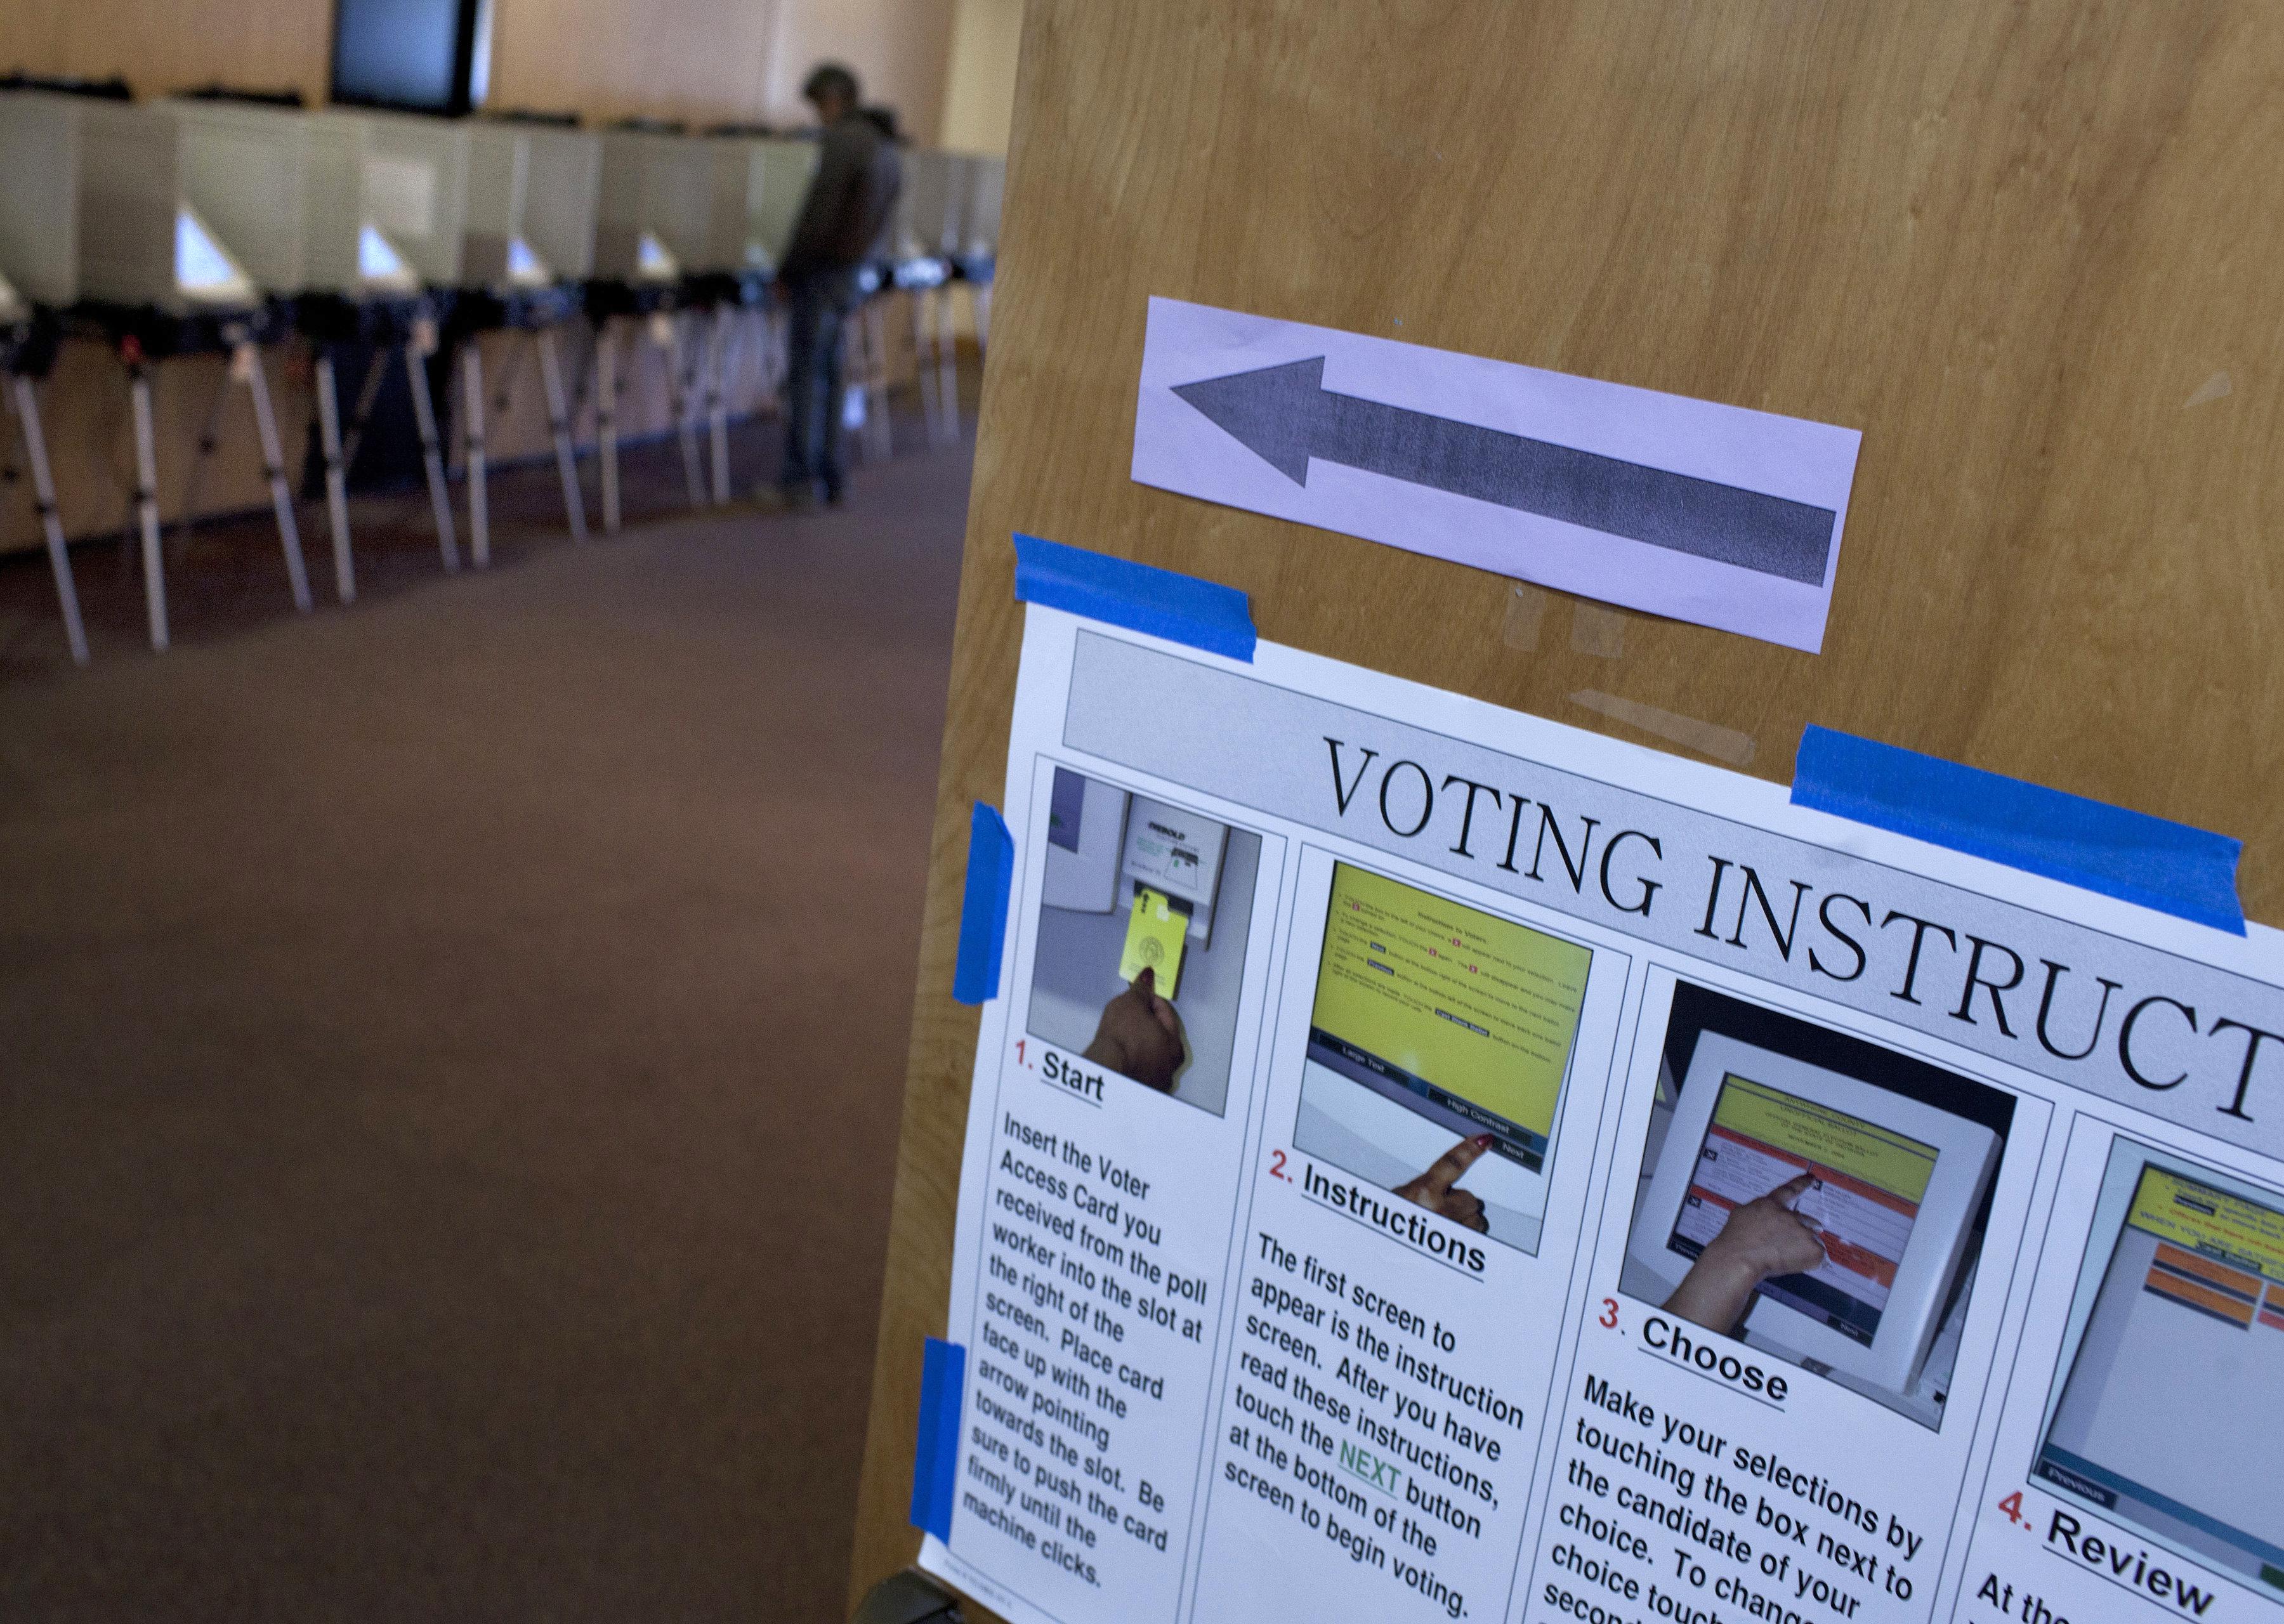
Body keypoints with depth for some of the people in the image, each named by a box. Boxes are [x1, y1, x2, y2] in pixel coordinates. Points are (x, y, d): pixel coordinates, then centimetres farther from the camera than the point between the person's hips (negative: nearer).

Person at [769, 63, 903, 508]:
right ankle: (829, 479, 16)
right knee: (828, 374, 13)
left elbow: (818, 212, -18)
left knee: (806, 374, -4)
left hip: (821, 271, -8)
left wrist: (787, 269, -11)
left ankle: (799, 480, -3)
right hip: (849, 277, 8)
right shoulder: (886, 149, 12)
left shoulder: (842, 141, -14)